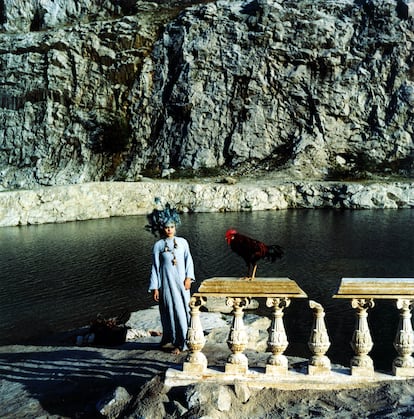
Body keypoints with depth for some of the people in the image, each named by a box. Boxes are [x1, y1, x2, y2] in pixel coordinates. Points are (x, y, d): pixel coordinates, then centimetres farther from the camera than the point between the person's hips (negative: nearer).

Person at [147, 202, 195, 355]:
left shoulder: (183, 242, 4)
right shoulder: (158, 245, 0)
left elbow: (189, 260, 6)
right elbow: (155, 267, 1)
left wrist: (188, 277, -5)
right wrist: (154, 287, -2)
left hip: (181, 281, 2)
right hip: (166, 282, -2)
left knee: (184, 310, 2)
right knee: (171, 311, 1)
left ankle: (183, 341, 16)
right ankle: (175, 342, 13)